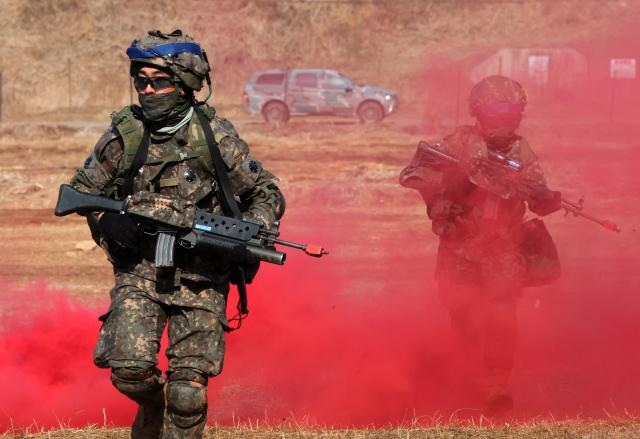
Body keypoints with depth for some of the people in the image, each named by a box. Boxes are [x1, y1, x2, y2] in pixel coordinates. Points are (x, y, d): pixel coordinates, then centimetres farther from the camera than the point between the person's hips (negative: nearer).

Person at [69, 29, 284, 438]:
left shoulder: (215, 136, -7)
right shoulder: (124, 133, -3)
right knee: (129, 370, -12)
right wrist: (106, 219, -11)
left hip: (201, 275, -1)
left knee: (188, 387, -5)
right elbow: (82, 189, 10)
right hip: (139, 269, 1)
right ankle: (153, 403, 21)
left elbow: (268, 194, 1)